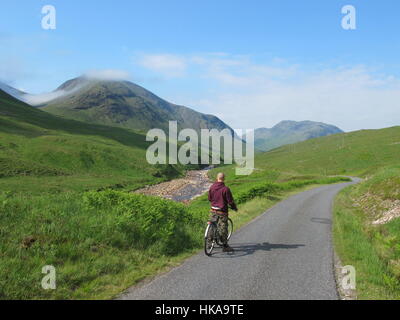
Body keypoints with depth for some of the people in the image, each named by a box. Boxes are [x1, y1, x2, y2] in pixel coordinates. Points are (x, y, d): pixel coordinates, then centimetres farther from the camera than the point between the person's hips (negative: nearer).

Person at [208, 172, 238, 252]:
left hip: (213, 210, 5)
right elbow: (230, 201, -12)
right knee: (223, 228, 2)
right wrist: (234, 208, 6)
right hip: (222, 211, -5)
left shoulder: (212, 187, 1)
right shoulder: (225, 189, -16)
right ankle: (225, 246, 8)